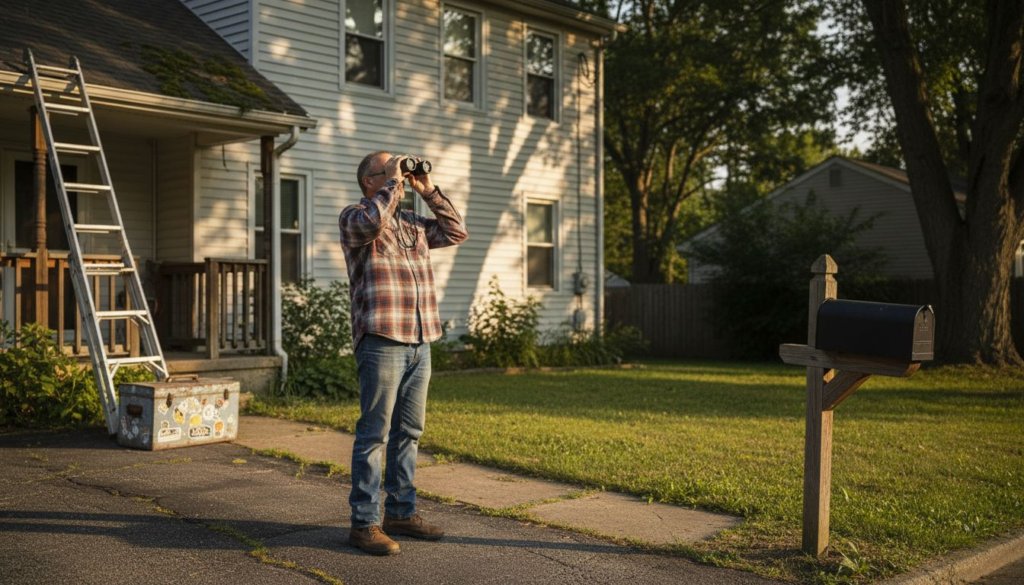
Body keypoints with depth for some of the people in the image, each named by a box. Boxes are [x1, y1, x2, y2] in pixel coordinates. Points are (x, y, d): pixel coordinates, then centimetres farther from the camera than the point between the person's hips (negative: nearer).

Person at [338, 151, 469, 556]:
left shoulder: (412, 223, 21)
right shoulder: (354, 216, 0)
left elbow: (456, 233, 22)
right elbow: (372, 222, -23)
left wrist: (429, 192, 15)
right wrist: (393, 182, -10)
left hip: (419, 342, 7)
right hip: (381, 340, -7)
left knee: (408, 432, 12)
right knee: (374, 434, -5)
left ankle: (401, 513, 22)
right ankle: (364, 523, 1)